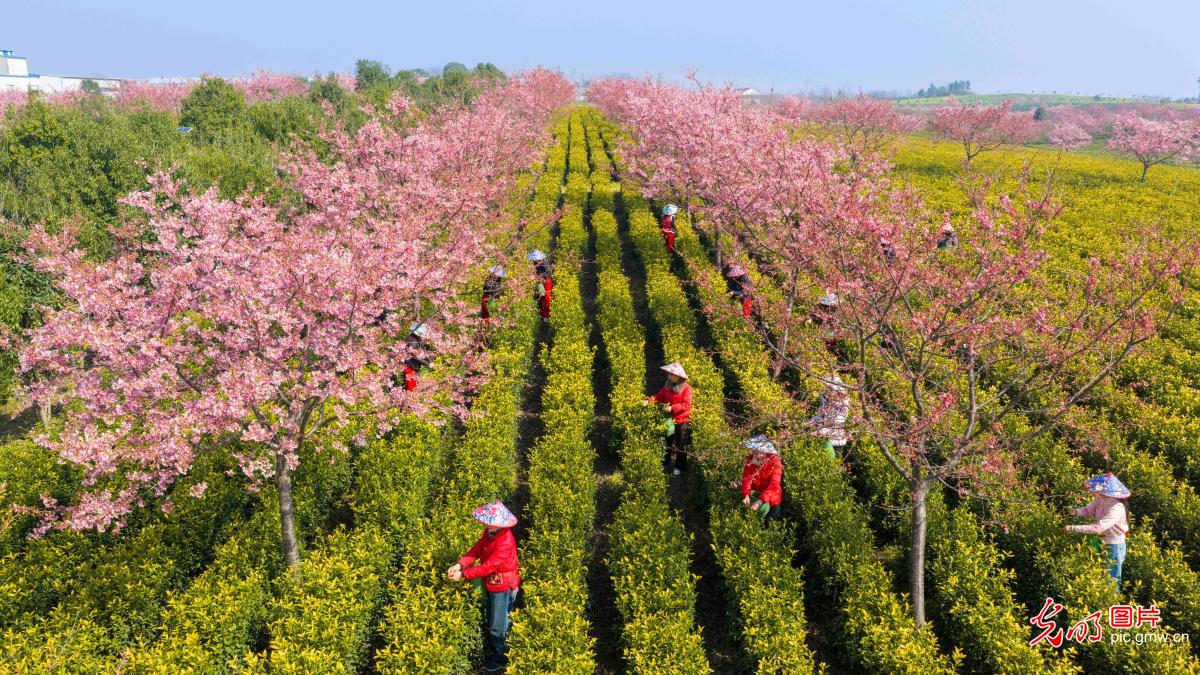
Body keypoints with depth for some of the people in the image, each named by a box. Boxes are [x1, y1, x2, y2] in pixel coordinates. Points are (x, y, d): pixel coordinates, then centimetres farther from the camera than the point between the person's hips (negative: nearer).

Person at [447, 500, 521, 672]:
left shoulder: (505, 542, -34)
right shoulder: (490, 532, -7)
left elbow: (488, 566, -32)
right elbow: (477, 549, -7)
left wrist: (464, 575, -28)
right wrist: (460, 564, -22)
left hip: (503, 588, -8)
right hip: (489, 584, 8)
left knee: (498, 627, 8)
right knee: (490, 622, 25)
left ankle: (501, 658, 31)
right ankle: (494, 650, 47)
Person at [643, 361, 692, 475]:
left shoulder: (686, 388, -15)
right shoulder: (667, 386, 4)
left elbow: (686, 405, -20)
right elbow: (659, 396, 2)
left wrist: (672, 408, -27)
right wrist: (649, 400, -17)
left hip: (682, 421, -6)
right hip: (669, 420, 6)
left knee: (681, 446, 8)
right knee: (669, 444, 17)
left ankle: (679, 467, 20)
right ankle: (668, 464, 30)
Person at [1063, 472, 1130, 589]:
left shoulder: (1117, 508, -33)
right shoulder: (1100, 499, -12)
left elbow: (1098, 528, -39)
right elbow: (1088, 510, 1)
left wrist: (1073, 528, -37)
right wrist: (1076, 512, -21)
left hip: (1114, 546, -7)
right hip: (1102, 542, 7)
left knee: (1112, 581, 9)